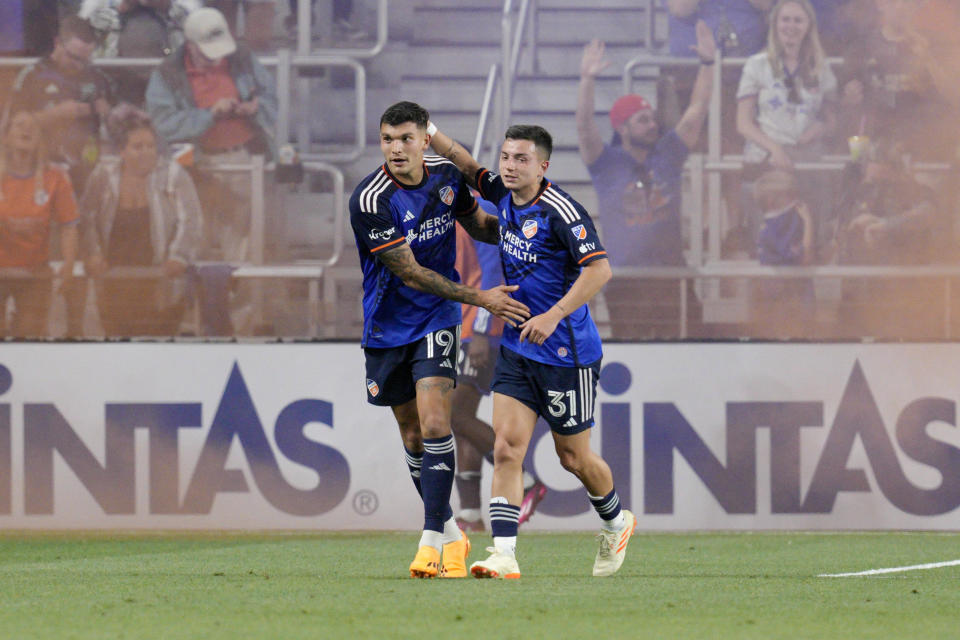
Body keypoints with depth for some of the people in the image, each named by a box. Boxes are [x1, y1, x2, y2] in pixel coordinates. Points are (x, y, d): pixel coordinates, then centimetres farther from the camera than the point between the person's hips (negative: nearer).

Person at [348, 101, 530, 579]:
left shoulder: (446, 176, -4)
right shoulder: (370, 200, -19)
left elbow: (477, 225, 17)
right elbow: (410, 273, -18)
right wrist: (481, 299, -19)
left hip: (437, 321, 1)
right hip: (388, 328, -1)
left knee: (434, 423, -16)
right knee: (413, 437, 8)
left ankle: (432, 541, -18)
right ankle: (451, 532, 25)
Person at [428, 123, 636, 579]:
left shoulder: (560, 211, -18)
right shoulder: (505, 197, 4)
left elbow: (599, 269, -23)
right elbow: (470, 169, 22)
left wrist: (555, 315, -29)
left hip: (565, 352, -6)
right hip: (516, 348, 6)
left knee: (574, 457, 8)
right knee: (507, 447, -8)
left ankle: (615, 523, 36)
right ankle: (503, 554, -14)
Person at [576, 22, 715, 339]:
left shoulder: (667, 156, 10)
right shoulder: (608, 164, 2)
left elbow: (696, 112, 7)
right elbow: (584, 126, -12)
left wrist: (707, 62, -2)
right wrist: (587, 80, -25)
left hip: (671, 275, 3)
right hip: (625, 282, -3)